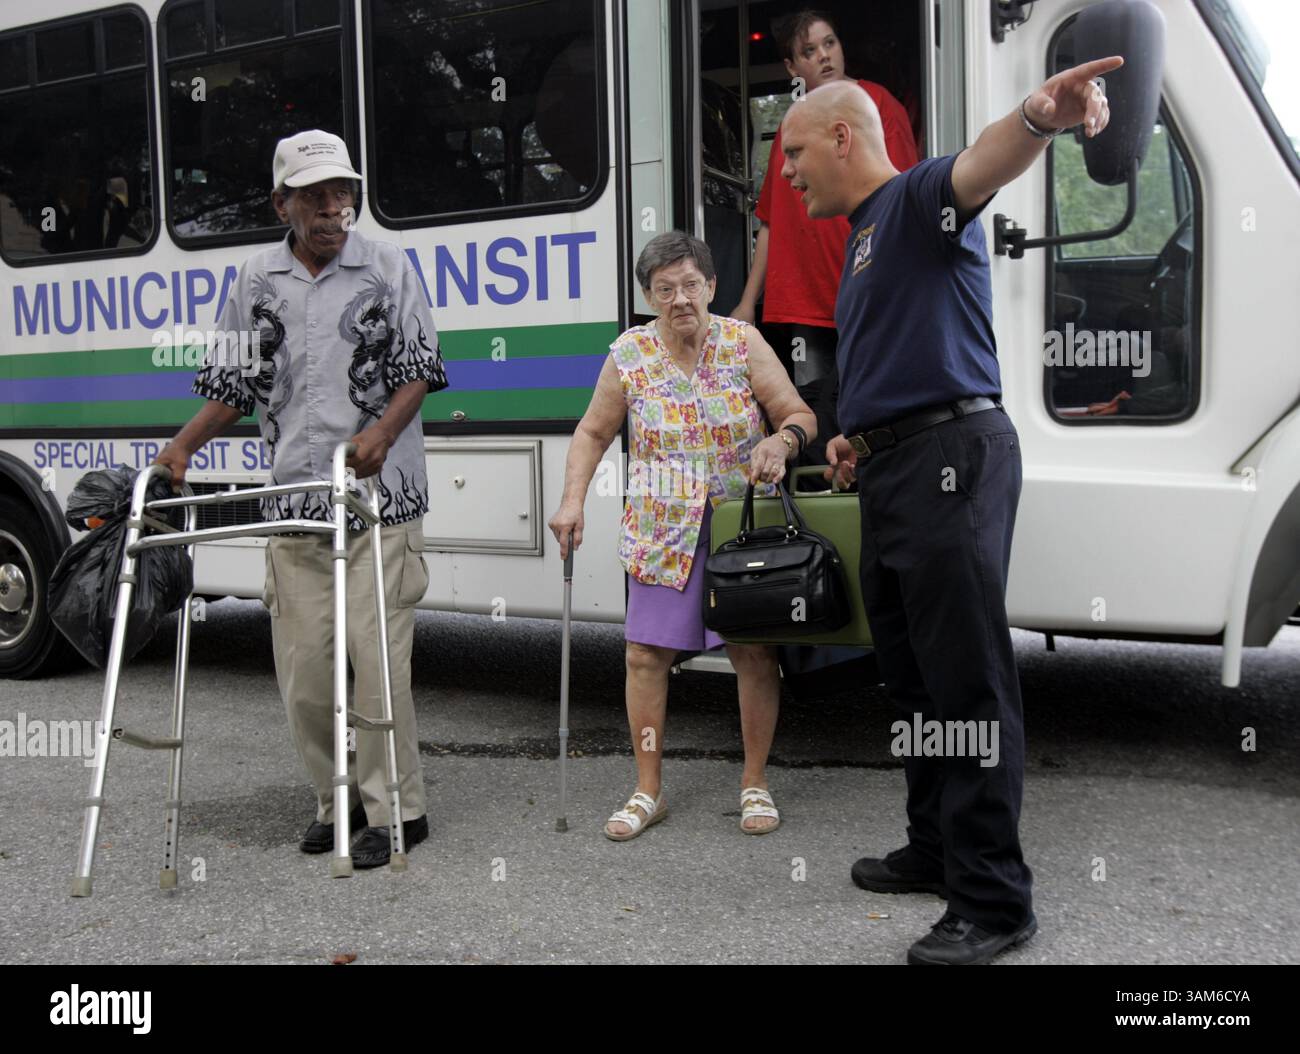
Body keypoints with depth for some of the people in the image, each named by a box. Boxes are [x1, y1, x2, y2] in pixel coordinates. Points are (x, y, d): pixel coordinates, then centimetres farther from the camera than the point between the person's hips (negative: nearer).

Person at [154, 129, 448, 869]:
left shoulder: (388, 266, 4)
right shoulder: (257, 282, 11)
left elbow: (420, 369, 2)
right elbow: (233, 385, 16)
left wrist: (384, 429, -17)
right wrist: (183, 447, 1)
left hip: (381, 502, -3)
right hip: (292, 505, 4)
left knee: (375, 658, -6)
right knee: (305, 669, 5)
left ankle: (397, 809, 7)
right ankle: (337, 801, 22)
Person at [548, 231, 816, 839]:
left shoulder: (743, 343, -3)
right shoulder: (629, 356, -1)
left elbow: (800, 415, -1)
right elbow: (593, 432, 9)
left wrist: (782, 440, -24)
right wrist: (572, 500, -3)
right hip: (662, 533, 1)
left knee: (755, 653, -1)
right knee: (645, 655, 0)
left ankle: (754, 783, 17)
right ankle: (648, 791, 15)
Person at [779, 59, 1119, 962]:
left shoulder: (919, 197, -5)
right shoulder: (862, 240, 23)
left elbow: (980, 168, -30)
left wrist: (1038, 118, -52)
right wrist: (856, 439, 14)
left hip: (950, 457, -10)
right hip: (893, 472, 10)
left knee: (968, 683, -7)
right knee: (912, 677, 15)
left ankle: (994, 901, -1)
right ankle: (937, 850, 28)